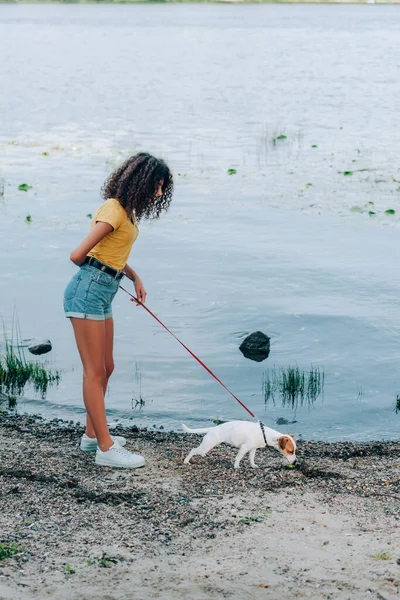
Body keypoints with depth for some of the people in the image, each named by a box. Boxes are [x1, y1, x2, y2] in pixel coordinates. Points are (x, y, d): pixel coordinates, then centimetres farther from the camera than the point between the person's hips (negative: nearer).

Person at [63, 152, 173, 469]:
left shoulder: (128, 211, 13)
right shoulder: (113, 210, -17)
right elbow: (78, 255, -20)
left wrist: (135, 278, 7)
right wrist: (96, 273, 1)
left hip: (102, 294, 10)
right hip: (88, 291, -10)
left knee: (105, 368, 16)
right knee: (95, 371, -5)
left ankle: (93, 434, 27)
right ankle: (106, 448, -1)